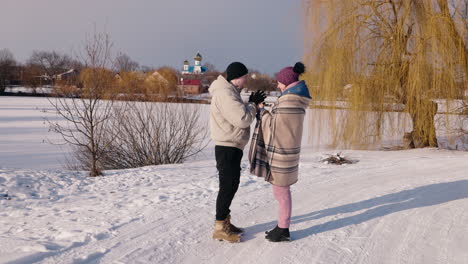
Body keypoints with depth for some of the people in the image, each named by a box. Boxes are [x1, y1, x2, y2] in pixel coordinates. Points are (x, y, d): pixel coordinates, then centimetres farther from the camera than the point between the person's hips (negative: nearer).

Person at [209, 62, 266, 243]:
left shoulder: (229, 92, 16)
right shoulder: (225, 93, -18)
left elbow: (238, 117, 18)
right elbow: (242, 119, -24)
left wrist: (252, 105, 5)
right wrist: (253, 105, -7)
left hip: (232, 148, 10)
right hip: (227, 148, -10)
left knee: (231, 185, 16)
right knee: (227, 187, -4)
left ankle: (225, 222, 27)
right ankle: (220, 229, 5)